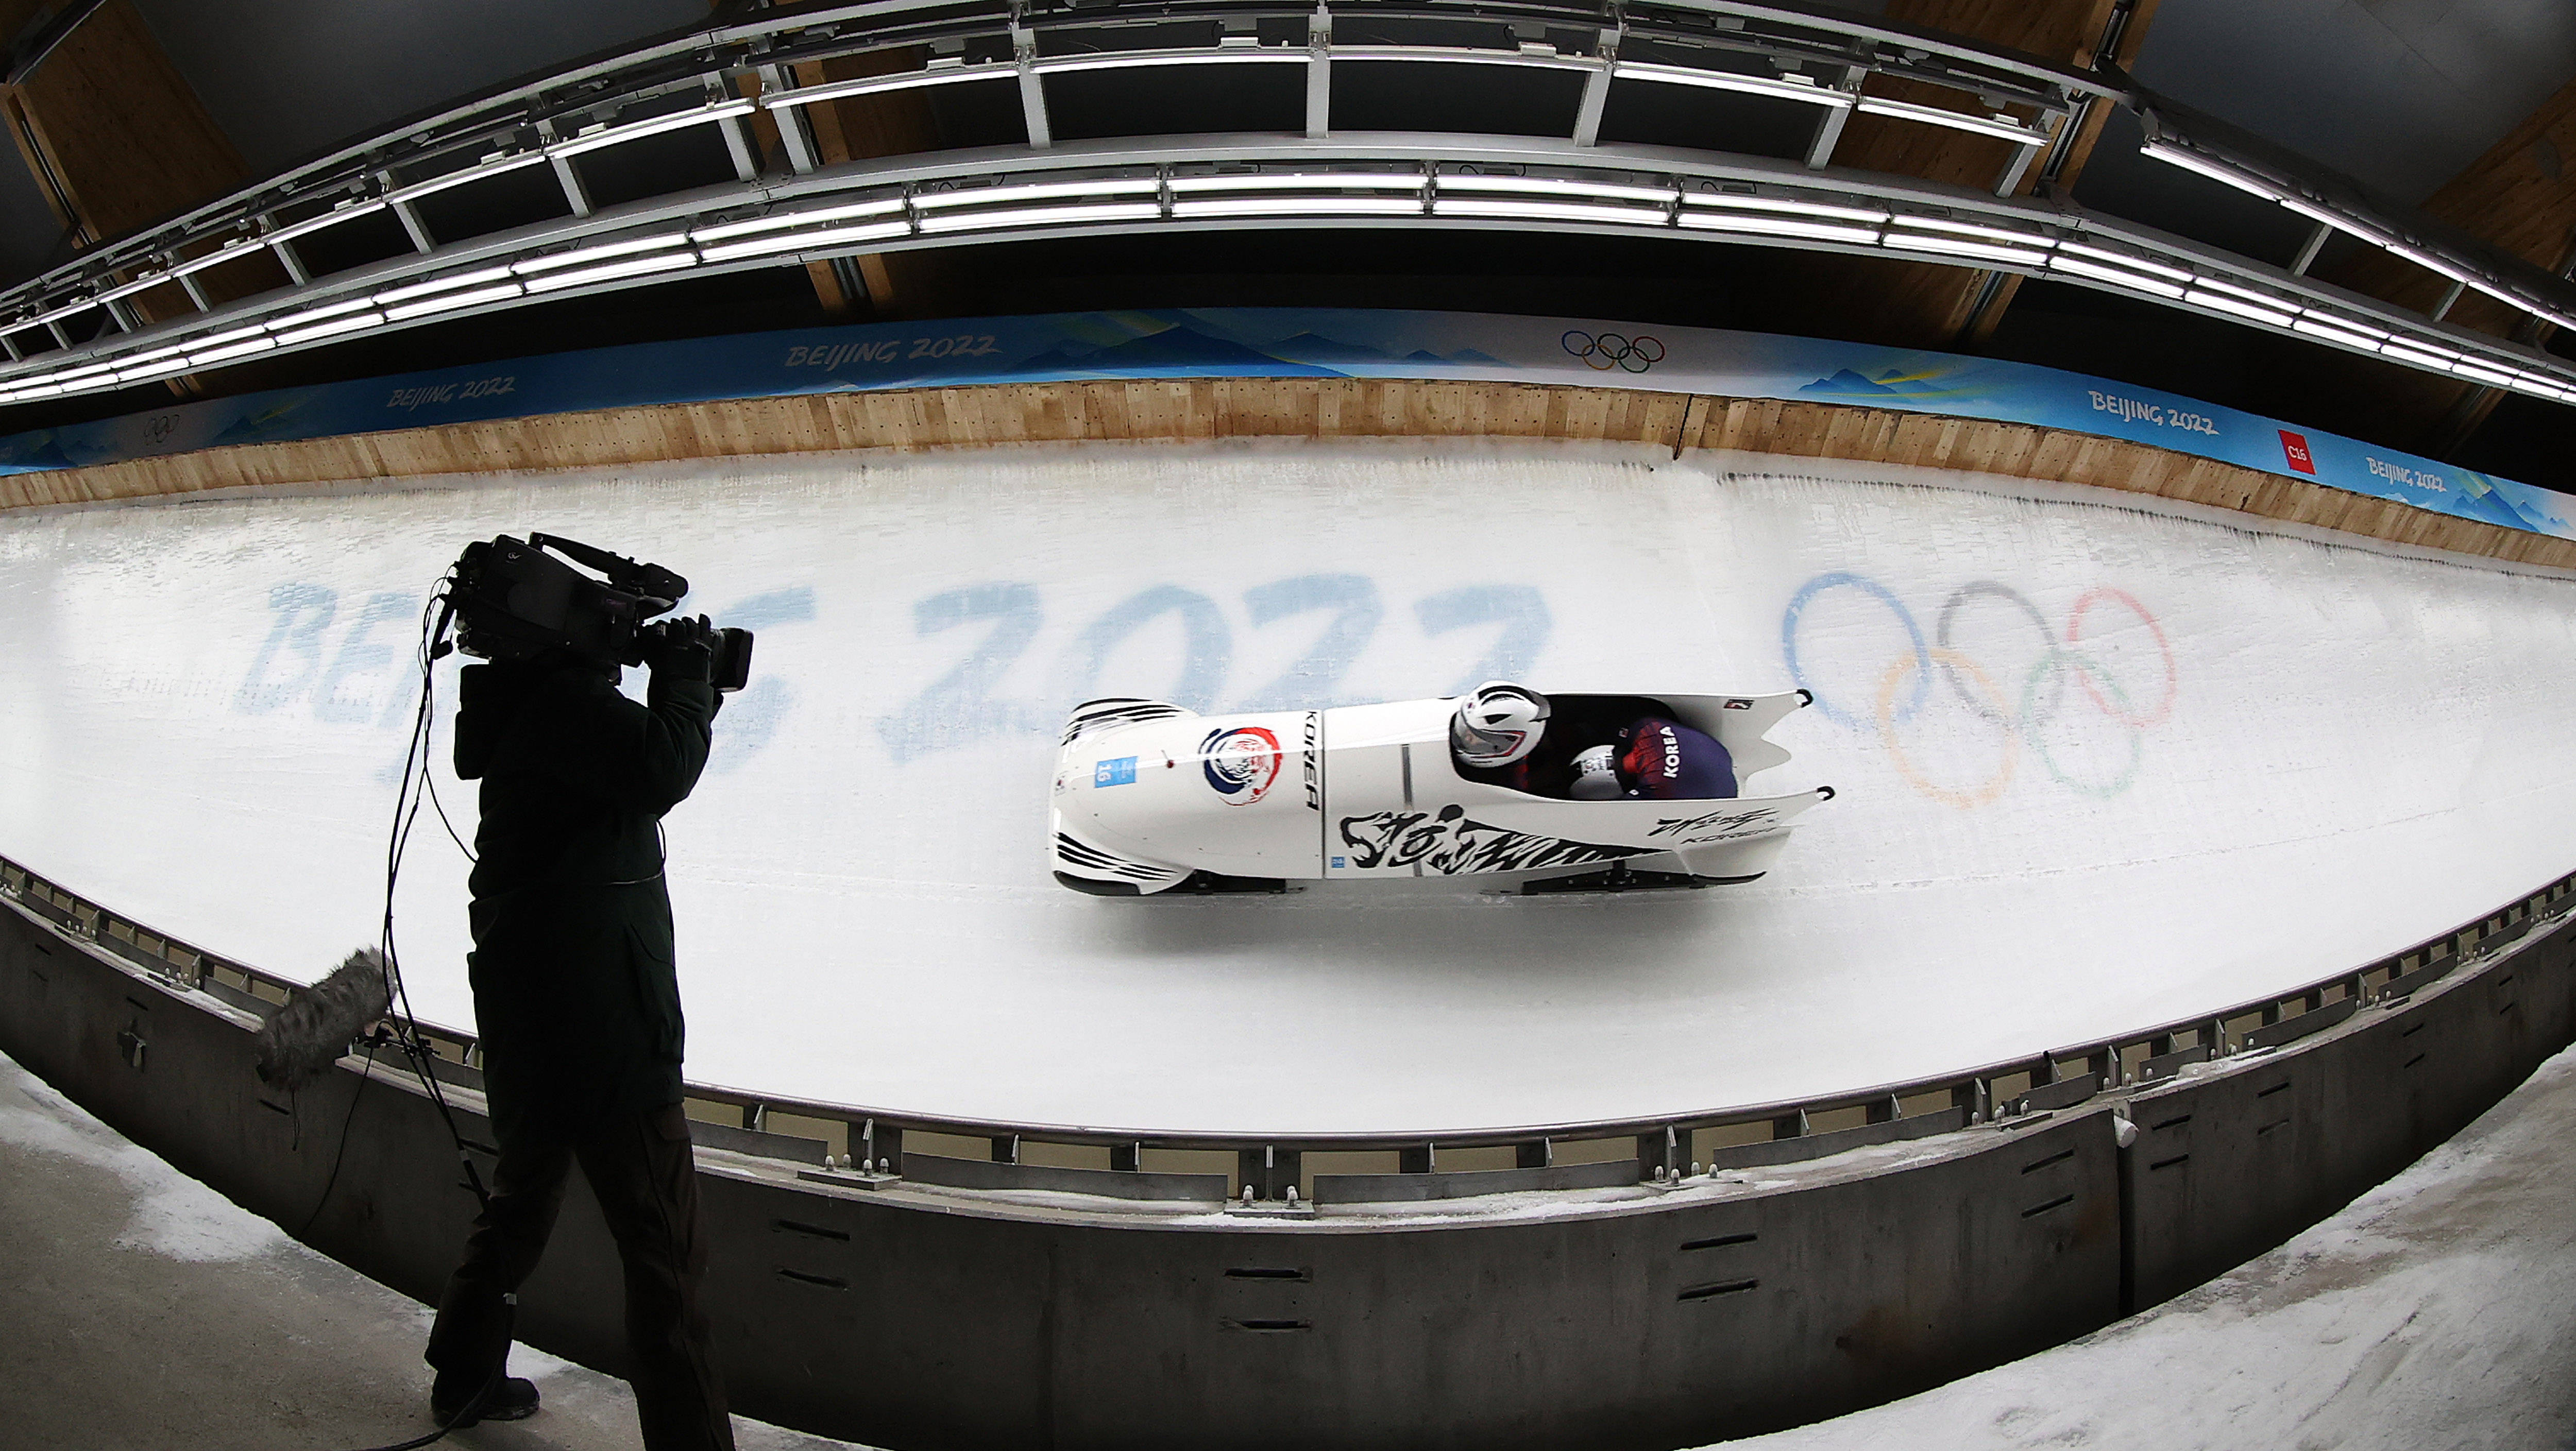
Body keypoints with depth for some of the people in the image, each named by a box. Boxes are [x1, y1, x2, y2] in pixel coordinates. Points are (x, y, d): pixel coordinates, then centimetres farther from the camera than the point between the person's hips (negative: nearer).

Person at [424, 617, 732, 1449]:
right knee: (666, 1252, -7)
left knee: (522, 1201, 28)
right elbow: (660, 772, -33)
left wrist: (689, 694, 10)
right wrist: (688, 678, -16)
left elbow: (637, 774, 24)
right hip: (599, 1031, -11)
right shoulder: (565, 702, -15)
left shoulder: (531, 707, 16)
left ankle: (466, 1377, 44)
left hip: (526, 1020, 11)